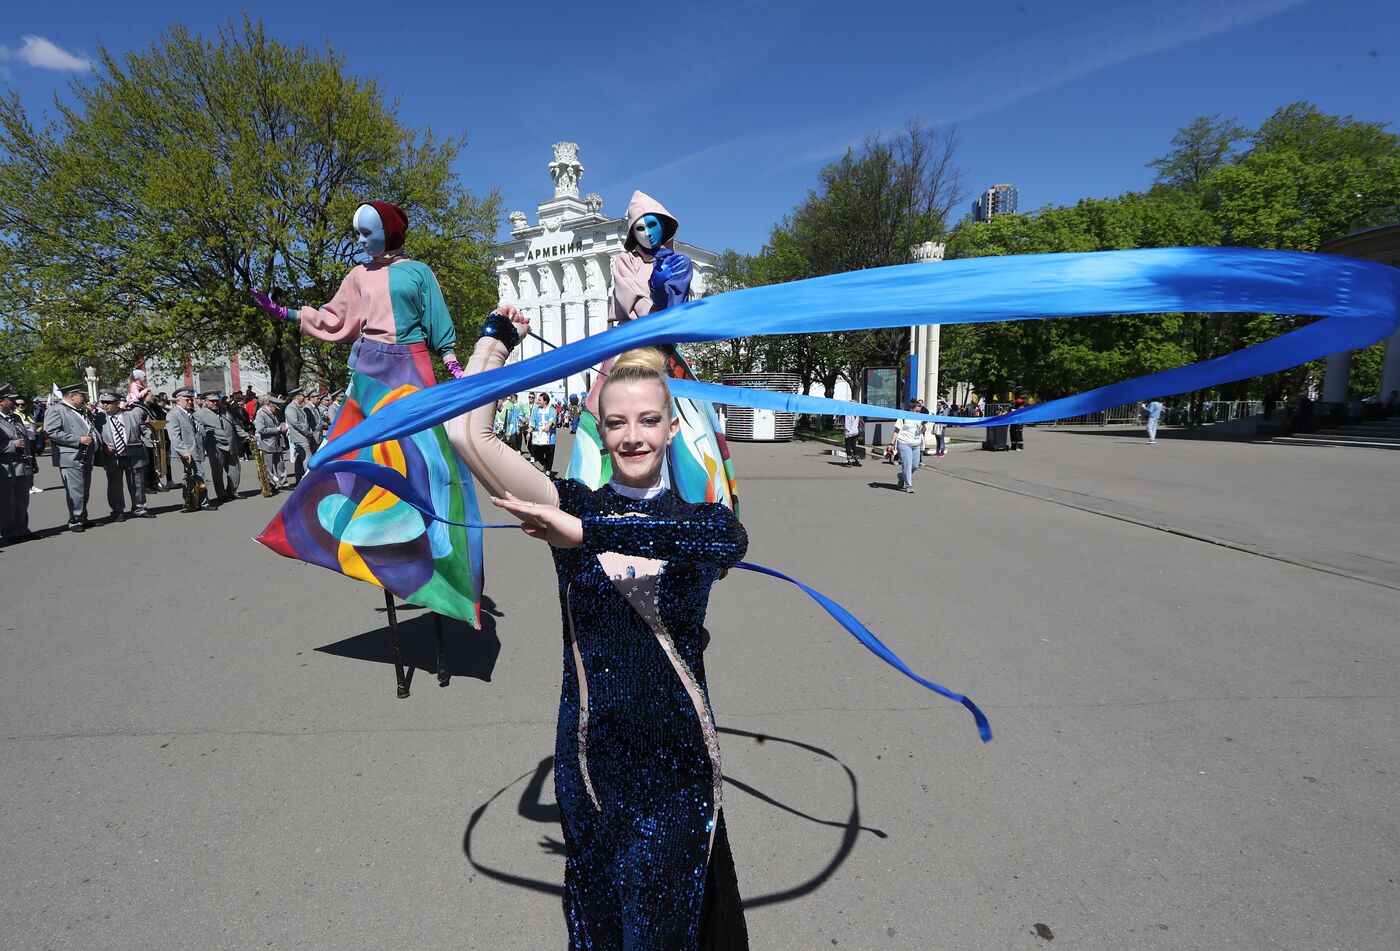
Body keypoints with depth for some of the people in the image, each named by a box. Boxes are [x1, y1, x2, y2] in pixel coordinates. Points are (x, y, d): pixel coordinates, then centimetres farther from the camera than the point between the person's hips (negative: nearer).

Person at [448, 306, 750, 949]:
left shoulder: (706, 519, -4)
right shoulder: (572, 505, -6)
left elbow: (726, 537, -31)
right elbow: (466, 432, -17)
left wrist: (586, 532, -39)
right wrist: (499, 335, -6)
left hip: (678, 761, 0)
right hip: (590, 757, 0)